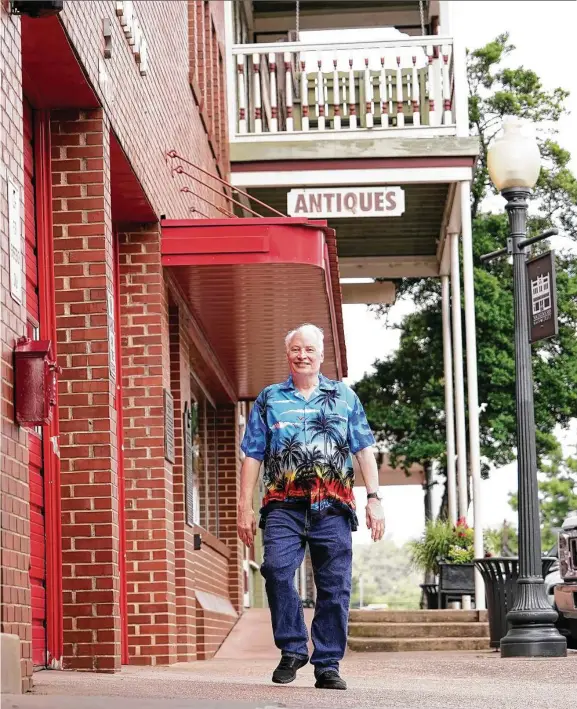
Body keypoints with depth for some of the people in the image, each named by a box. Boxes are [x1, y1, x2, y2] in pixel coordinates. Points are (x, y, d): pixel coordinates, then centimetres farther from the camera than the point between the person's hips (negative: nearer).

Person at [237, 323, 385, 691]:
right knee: (277, 568, -22)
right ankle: (293, 648, -7)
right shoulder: (269, 399, 15)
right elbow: (253, 456, 12)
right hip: (284, 505, -1)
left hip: (333, 508, 1)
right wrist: (245, 506, 4)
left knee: (335, 586, -1)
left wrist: (374, 498, 2)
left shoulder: (344, 396, 16)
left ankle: (328, 664, 7)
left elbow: (364, 450, 12)